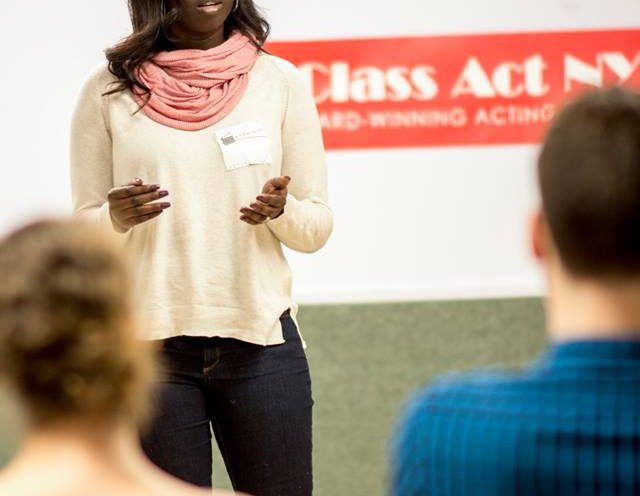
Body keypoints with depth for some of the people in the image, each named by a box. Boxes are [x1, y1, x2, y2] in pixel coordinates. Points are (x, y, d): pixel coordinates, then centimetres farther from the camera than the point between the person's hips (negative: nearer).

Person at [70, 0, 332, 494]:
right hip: (149, 343, -1)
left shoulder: (280, 81, 4)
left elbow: (317, 227, 8)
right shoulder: (109, 91, 2)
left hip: (261, 339, 1)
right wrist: (117, 218, -15)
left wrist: (281, 211, -14)